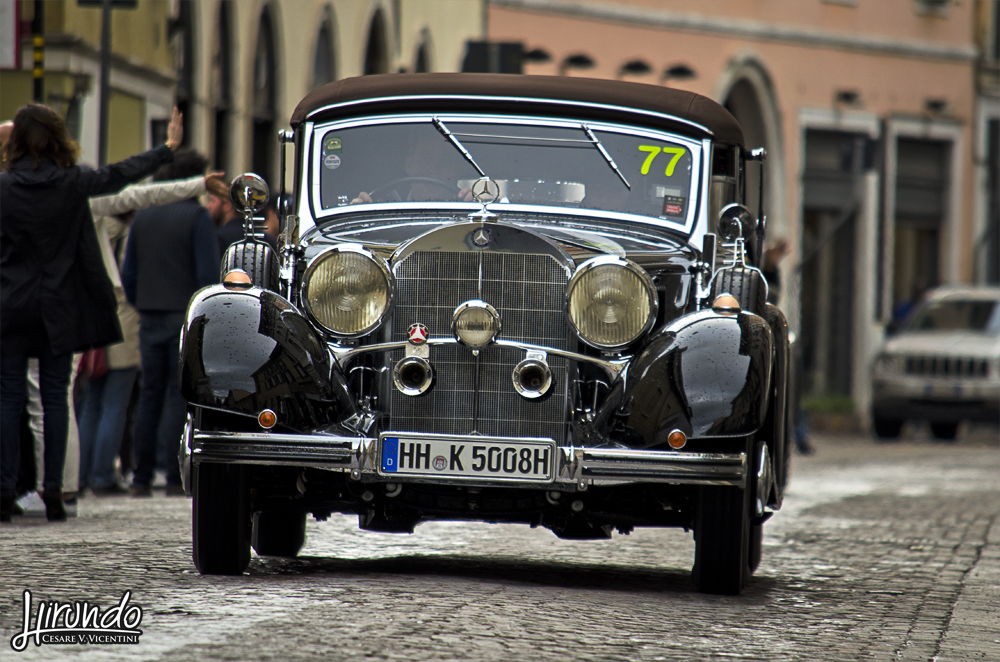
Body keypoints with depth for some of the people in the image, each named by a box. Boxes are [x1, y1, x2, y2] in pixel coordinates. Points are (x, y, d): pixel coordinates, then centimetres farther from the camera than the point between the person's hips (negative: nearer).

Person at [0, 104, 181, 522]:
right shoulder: (72, 184, -4)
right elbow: (121, 175, 9)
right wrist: (169, 149, 22)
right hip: (59, 307, 1)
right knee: (55, 398, 5)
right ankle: (53, 493, 3)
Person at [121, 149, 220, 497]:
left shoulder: (143, 217, 10)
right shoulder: (197, 216, -7)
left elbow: (128, 273, 11)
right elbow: (208, 273, -13)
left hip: (150, 318, 5)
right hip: (185, 315, -5)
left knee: (150, 395, 10)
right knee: (180, 396, -3)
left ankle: (141, 478, 9)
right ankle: (175, 477, -7)